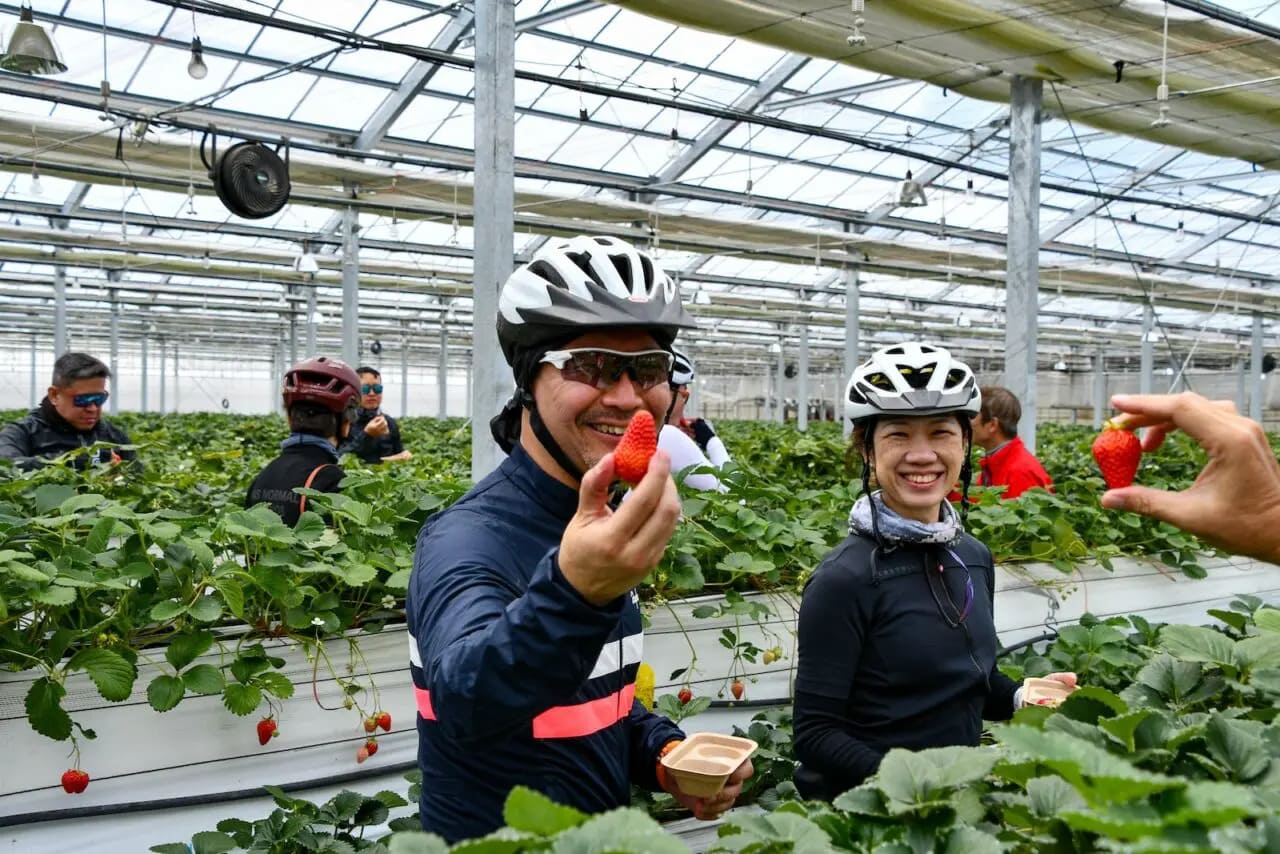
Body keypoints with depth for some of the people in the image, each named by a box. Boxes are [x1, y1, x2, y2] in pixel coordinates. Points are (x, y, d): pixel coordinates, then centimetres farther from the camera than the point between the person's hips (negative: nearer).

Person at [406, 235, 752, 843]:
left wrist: (665, 755, -7)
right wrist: (575, 591, -60)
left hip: (602, 832, 7)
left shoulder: (598, 527, -1)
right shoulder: (468, 539, -25)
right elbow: (464, 701, -45)